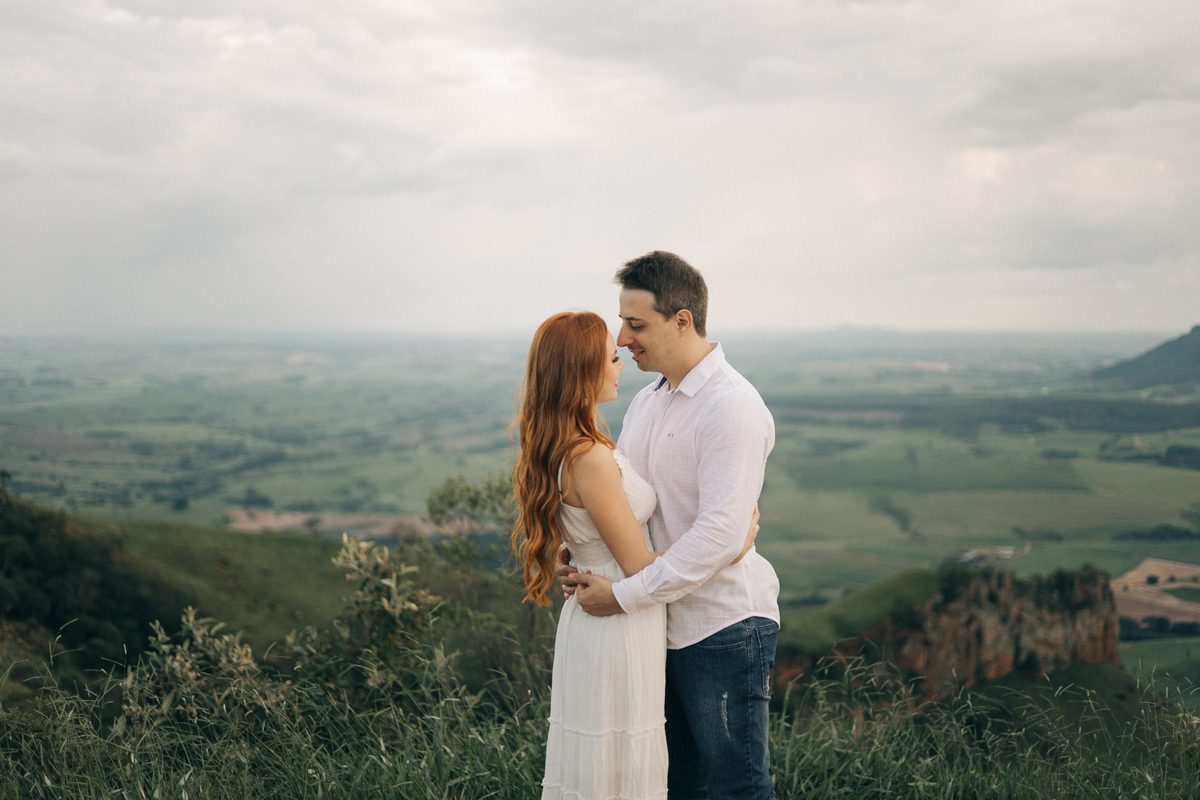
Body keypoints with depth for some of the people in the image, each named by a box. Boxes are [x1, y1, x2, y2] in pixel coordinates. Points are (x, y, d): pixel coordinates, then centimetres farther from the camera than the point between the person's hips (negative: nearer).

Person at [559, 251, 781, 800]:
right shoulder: (646, 403, 11)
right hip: (663, 628, 8)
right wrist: (574, 549, -2)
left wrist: (623, 595, -22)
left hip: (724, 629, -8)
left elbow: (718, 534, -25)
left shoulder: (731, 406, -17)